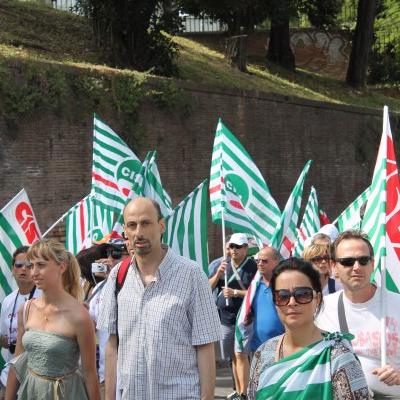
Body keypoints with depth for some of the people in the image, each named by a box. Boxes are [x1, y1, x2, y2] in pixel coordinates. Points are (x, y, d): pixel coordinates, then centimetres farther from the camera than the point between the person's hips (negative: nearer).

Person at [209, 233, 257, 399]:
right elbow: (208, 287, 8)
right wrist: (218, 274, -9)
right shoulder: (224, 265, 11)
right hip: (225, 318, 6)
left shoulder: (253, 266, -6)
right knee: (233, 357, 12)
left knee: (241, 355, -10)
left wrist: (236, 293, -17)